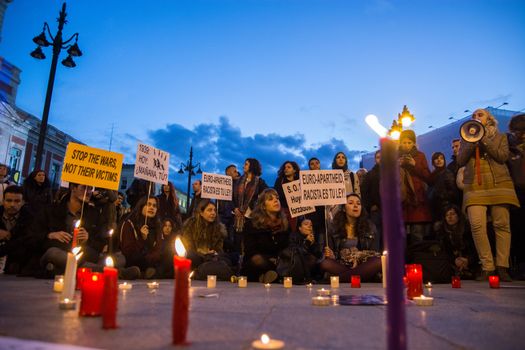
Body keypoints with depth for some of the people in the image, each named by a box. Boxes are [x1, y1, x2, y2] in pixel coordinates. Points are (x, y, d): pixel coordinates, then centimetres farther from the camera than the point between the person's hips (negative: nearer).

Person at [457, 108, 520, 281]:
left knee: (502, 224, -7)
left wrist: (484, 139, -5)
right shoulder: (466, 139, 20)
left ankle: (502, 267, -1)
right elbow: (460, 161, 6)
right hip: (475, 186, 0)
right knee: (477, 224, -16)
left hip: (499, 184, 0)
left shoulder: (500, 137, 17)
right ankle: (487, 267, -10)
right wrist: (473, 142, -2)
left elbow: (503, 156, -1)